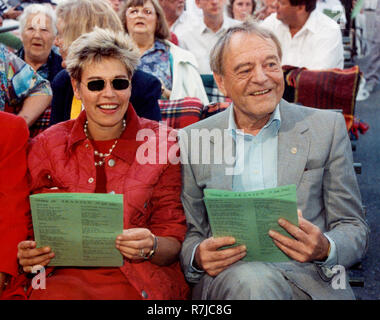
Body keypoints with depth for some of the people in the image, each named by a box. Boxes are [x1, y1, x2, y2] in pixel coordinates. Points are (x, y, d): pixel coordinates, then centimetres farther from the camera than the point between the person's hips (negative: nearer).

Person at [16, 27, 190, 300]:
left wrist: (151, 247, -18)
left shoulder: (162, 143, 4)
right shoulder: (46, 146, 7)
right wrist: (28, 256, -12)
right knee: (54, 296, -31)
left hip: (139, 281, -1)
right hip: (64, 275, 2)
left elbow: (174, 241, 5)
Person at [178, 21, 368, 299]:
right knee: (251, 280, -35)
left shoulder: (327, 127, 7)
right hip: (227, 274, 1)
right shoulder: (192, 140, 9)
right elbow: (190, 233, 13)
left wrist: (325, 249, -15)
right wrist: (198, 256, -11)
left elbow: (354, 228, 9)